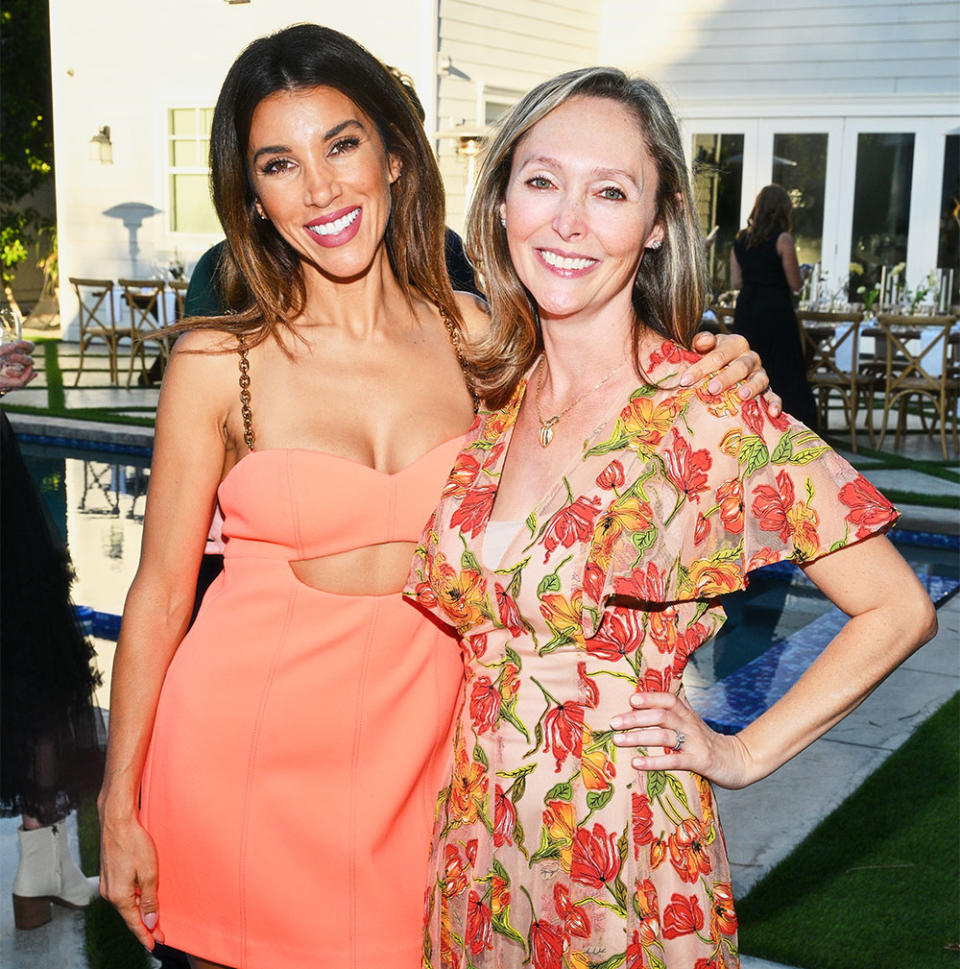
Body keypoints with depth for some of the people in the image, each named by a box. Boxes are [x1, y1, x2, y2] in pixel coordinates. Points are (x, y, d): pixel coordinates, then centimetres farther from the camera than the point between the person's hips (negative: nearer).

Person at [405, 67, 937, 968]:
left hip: (626, 870, -5)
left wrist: (742, 753, -8)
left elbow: (898, 611, -10)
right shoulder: (492, 400, 0)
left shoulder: (708, 415, -16)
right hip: (478, 855, 5)